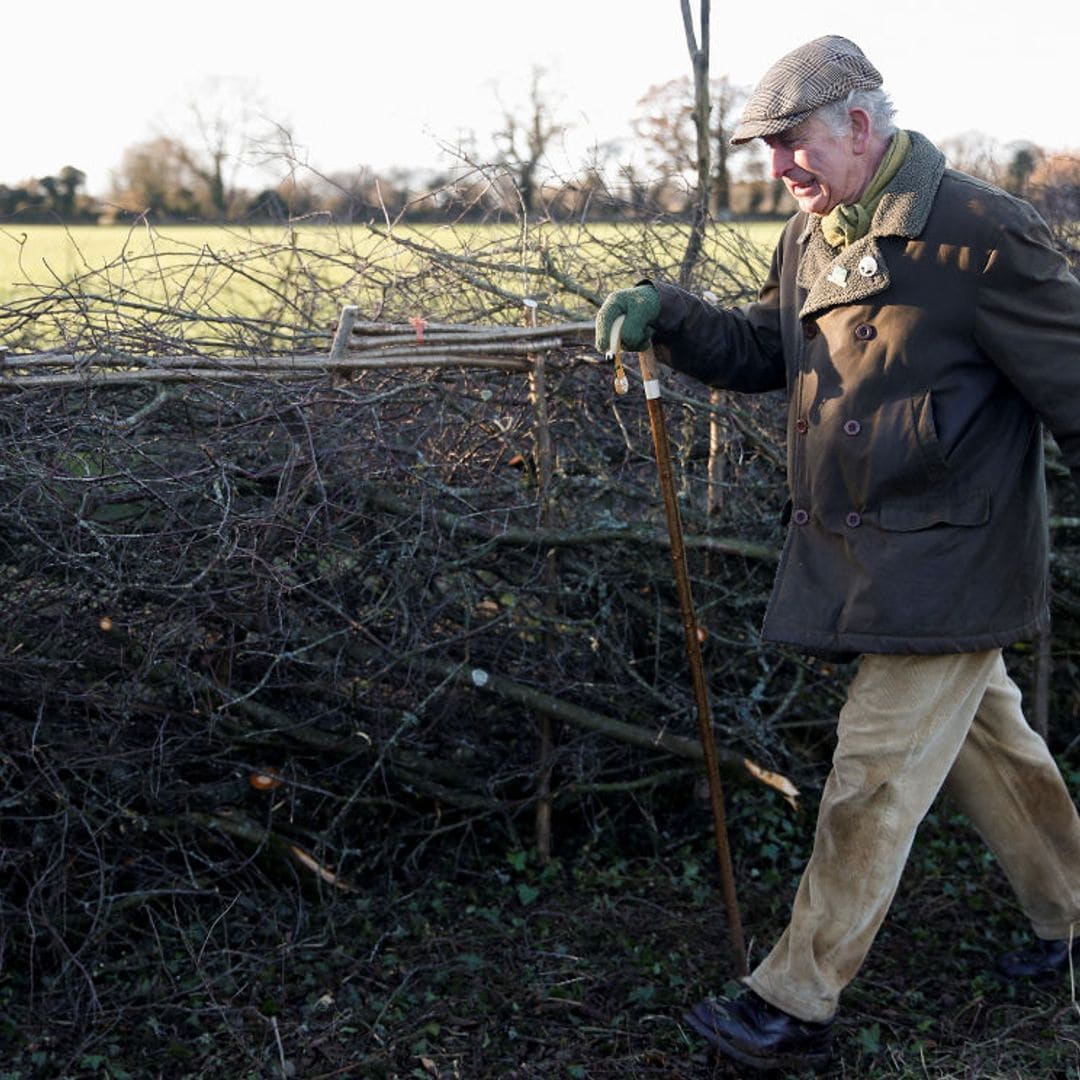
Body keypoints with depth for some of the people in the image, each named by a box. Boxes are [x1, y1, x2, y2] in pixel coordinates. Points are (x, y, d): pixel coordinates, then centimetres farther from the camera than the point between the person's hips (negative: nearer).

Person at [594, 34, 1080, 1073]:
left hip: (941, 568, -8)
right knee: (986, 740, 22)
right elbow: (760, 350, 15)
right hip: (855, 555, 8)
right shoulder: (816, 237, 8)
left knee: (872, 782, -3)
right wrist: (667, 315, -3)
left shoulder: (979, 235, -18)